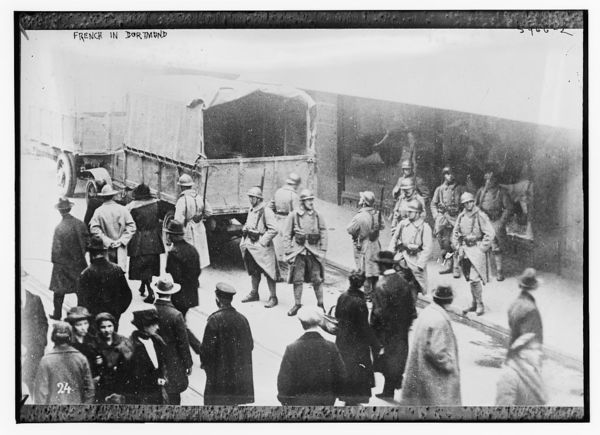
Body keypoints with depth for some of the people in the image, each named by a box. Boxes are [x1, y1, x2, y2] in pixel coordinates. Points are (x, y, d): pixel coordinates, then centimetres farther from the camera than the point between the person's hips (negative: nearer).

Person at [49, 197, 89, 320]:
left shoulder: (59, 228, -20)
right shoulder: (80, 224, -9)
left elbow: (56, 249, -16)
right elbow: (87, 242, -1)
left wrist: (54, 261, -1)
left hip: (63, 264, -3)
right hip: (79, 262, 3)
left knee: (59, 291, 12)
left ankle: (57, 314, 20)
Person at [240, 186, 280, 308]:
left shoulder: (266, 211, -14)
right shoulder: (251, 210, 12)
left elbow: (273, 230, -20)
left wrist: (262, 242, -18)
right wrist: (243, 241, 13)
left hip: (262, 248, -8)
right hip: (250, 247, 8)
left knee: (268, 272, -3)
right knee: (253, 271, 19)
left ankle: (273, 297, 3)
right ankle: (254, 293, 32)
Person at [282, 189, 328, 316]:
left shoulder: (317, 216, 5)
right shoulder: (293, 216, 0)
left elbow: (324, 234, 7)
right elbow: (286, 235, 3)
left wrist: (323, 251, 0)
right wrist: (288, 252, -2)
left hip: (314, 251, 1)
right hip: (298, 251, -1)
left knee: (317, 279, 4)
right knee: (297, 280, 3)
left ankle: (320, 304, 16)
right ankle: (297, 304, 16)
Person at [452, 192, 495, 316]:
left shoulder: (480, 216, -10)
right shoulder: (461, 216, 8)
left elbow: (490, 233, -11)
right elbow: (455, 232, 19)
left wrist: (482, 248, -12)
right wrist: (457, 247, 9)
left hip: (477, 249, -6)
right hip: (464, 249, 6)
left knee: (474, 279, -11)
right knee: (469, 278, 12)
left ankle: (479, 305, 1)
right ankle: (474, 303, 23)